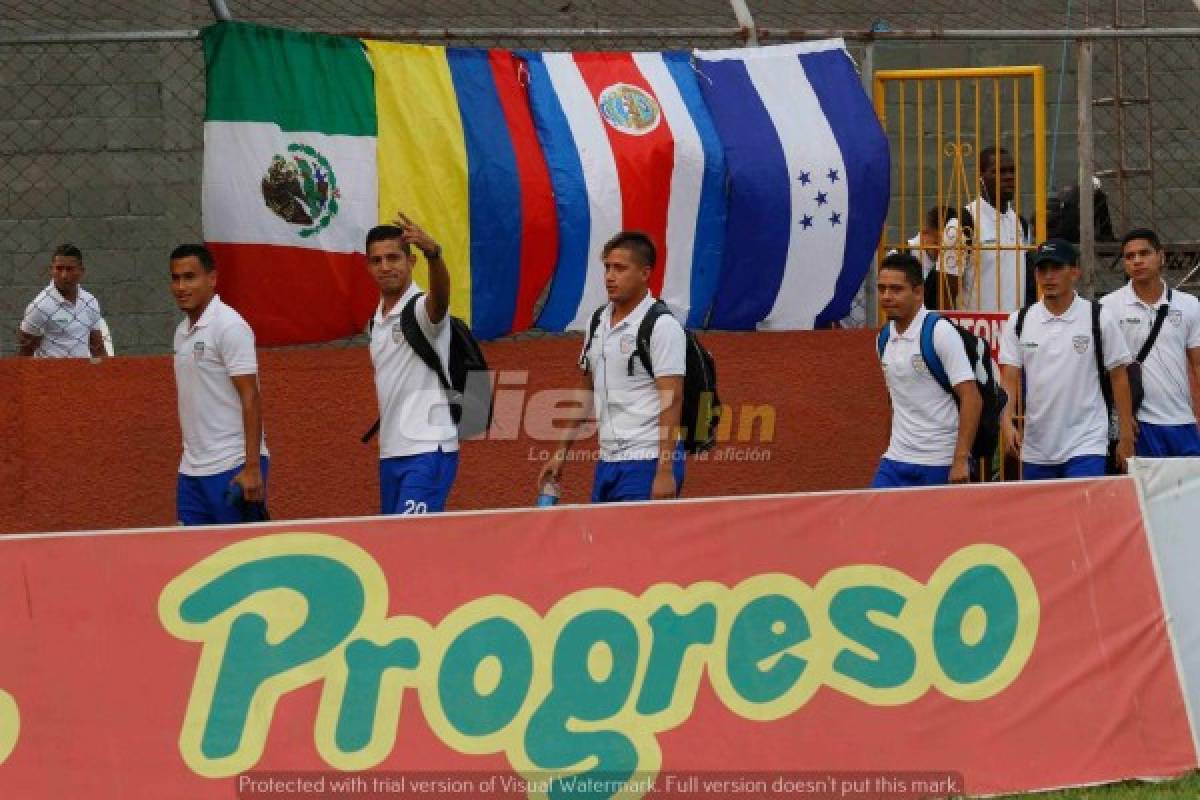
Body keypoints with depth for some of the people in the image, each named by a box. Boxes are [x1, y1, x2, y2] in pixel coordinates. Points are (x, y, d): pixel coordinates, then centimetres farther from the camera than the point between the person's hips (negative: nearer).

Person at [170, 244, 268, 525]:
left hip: (232, 469, -8)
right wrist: (191, 463, 14)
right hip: (191, 470, 8)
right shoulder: (184, 330, 14)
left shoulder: (229, 327, -11)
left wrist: (252, 469, -20)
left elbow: (250, 398, -15)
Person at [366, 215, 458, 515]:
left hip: (427, 451, -8)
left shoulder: (421, 307, -10)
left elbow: (440, 296, -35)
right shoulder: (378, 320, 16)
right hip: (390, 453, 8)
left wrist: (433, 253, -55)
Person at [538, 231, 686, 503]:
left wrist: (665, 472, -20)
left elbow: (672, 401, -15)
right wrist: (562, 451, 18)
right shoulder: (599, 322, 13)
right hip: (607, 461, 8)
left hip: (647, 463, -8)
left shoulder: (662, 326, -10)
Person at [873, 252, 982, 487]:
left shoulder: (940, 332, -11)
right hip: (896, 460, 6)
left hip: (941, 464, -6)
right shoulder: (885, 338, 9)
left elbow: (972, 399, -14)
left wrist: (961, 459, -19)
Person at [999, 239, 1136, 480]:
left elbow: (1118, 377, 2)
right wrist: (1007, 421, -16)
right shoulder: (1019, 321, 4)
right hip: (1035, 450, 3)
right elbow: (1010, 379, 1)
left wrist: (1126, 436, 0)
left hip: (1086, 446, -3)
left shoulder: (1100, 318, -2)